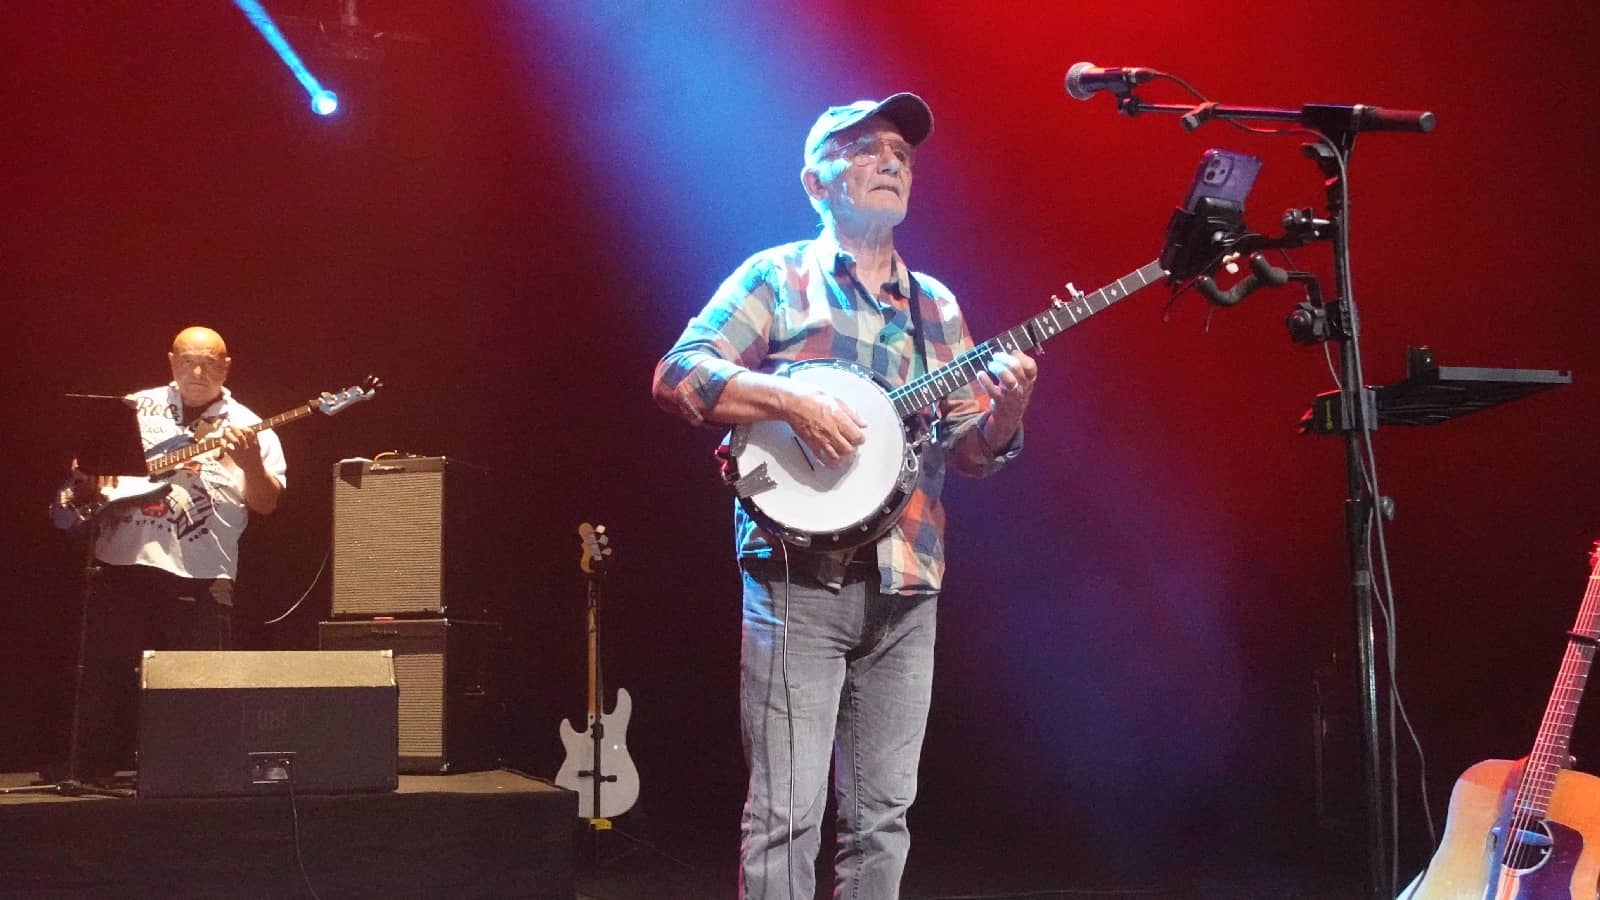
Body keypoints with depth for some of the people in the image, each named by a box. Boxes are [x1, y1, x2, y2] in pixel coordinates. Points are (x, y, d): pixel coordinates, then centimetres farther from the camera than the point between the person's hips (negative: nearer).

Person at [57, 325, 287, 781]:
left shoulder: (246, 428, 4)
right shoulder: (135, 409, 11)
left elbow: (267, 503, -1)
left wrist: (251, 463, -20)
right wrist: (85, 484, -2)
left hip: (199, 577, -2)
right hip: (119, 566, 2)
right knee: (105, 676, 4)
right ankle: (94, 773, 14)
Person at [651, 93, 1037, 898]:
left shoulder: (935, 305, 16)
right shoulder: (778, 277, 2)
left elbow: (970, 449, 13)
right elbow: (677, 375, -8)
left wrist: (1006, 409, -9)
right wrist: (793, 400, -21)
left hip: (905, 588, 5)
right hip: (801, 577, -5)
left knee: (882, 816, 8)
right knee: (786, 813, -7)